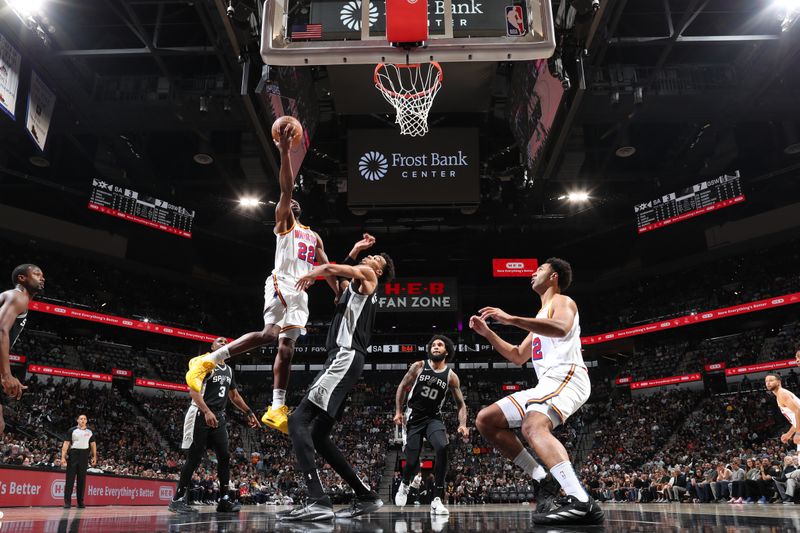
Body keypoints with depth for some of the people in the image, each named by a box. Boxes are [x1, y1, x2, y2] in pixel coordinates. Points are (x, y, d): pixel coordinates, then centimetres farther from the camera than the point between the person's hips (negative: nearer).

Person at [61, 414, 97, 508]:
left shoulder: (90, 432, 10)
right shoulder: (72, 430, 1)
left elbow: (93, 444, 14)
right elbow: (66, 444, -3)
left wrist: (94, 457, 7)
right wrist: (63, 457, -11)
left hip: (84, 455, 3)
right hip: (73, 454, -2)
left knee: (82, 480, 6)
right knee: (70, 479, -4)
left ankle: (80, 502, 11)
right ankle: (67, 502, -1)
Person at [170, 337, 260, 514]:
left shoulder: (229, 370, 17)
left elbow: (234, 396, 26)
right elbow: (193, 390, -16)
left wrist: (249, 412, 17)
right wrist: (207, 412, -27)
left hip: (219, 417, 7)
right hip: (201, 415, -7)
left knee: (224, 457, 1)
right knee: (194, 458, -7)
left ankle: (224, 500, 5)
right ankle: (178, 499, 1)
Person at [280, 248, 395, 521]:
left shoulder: (368, 277, 5)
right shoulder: (352, 285, 29)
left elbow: (329, 267, -8)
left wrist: (311, 274, 10)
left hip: (345, 357, -9)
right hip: (343, 360, 9)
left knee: (298, 420, -20)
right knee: (319, 436, 10)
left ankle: (318, 502, -28)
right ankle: (366, 496, 13)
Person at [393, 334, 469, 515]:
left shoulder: (451, 376, -3)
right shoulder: (419, 366, -4)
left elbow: (461, 404, 2)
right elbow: (402, 387, 6)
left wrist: (462, 424, -14)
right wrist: (398, 411, -2)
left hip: (433, 418, 1)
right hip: (413, 418, 0)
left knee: (442, 448, -28)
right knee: (412, 461, -4)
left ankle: (437, 499, -21)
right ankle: (404, 485, 34)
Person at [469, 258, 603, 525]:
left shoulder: (563, 302, 4)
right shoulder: (542, 316, 32)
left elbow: (561, 329, -22)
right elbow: (518, 357, 36)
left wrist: (510, 319, -25)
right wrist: (487, 333, 28)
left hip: (567, 376, -10)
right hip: (548, 383, 10)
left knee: (533, 426, -37)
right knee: (485, 420, 5)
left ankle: (582, 503, -48)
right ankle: (544, 480, -1)